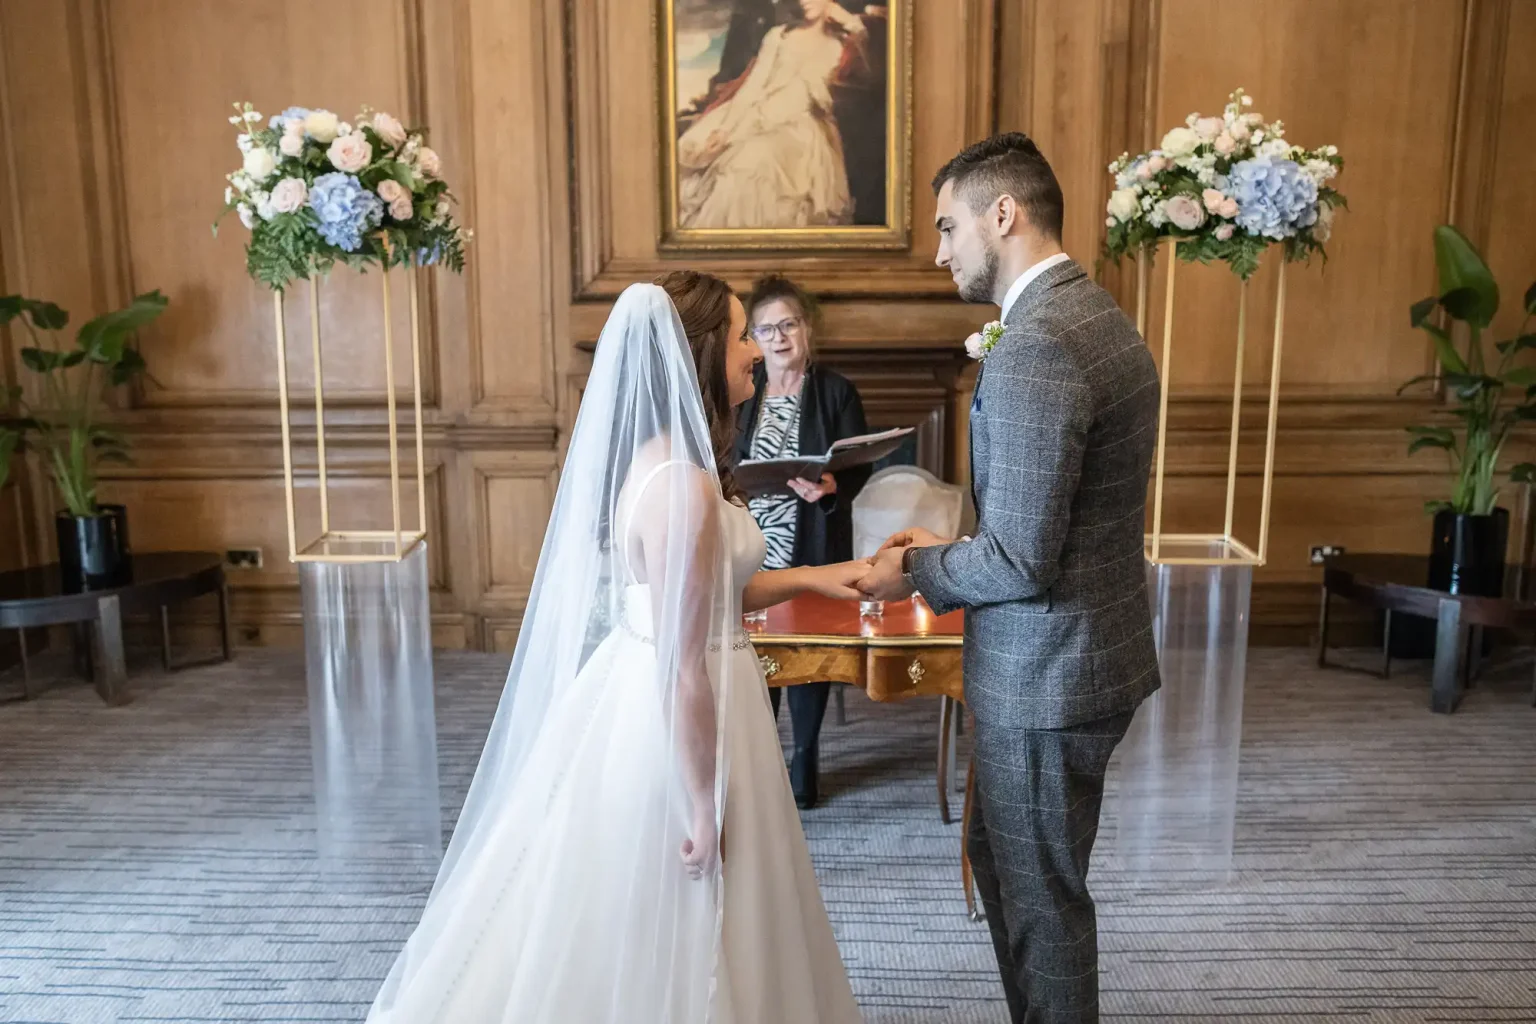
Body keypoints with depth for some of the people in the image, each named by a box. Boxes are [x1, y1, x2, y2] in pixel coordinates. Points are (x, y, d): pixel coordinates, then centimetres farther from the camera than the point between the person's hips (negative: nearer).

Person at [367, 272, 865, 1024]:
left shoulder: (655, 457, 5)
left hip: (642, 700, 10)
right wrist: (703, 807, -18)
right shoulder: (683, 484, -25)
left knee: (628, 935, 25)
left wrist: (806, 578, 11)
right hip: (673, 721, -10)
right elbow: (681, 667, -24)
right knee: (673, 947, 11)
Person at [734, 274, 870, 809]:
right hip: (750, 549, 1)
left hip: (812, 551, -1)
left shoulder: (836, 391, -1)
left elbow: (860, 465, -3)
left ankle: (804, 763, 28)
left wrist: (831, 487, -24)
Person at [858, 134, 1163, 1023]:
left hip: (1046, 677, -10)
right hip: (1095, 650, 10)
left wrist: (917, 572, -7)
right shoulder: (1102, 317, 8)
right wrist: (953, 549, 10)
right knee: (1004, 863, 24)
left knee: (1040, 893, 11)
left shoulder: (1031, 348, -24)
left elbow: (1020, 564, -24)